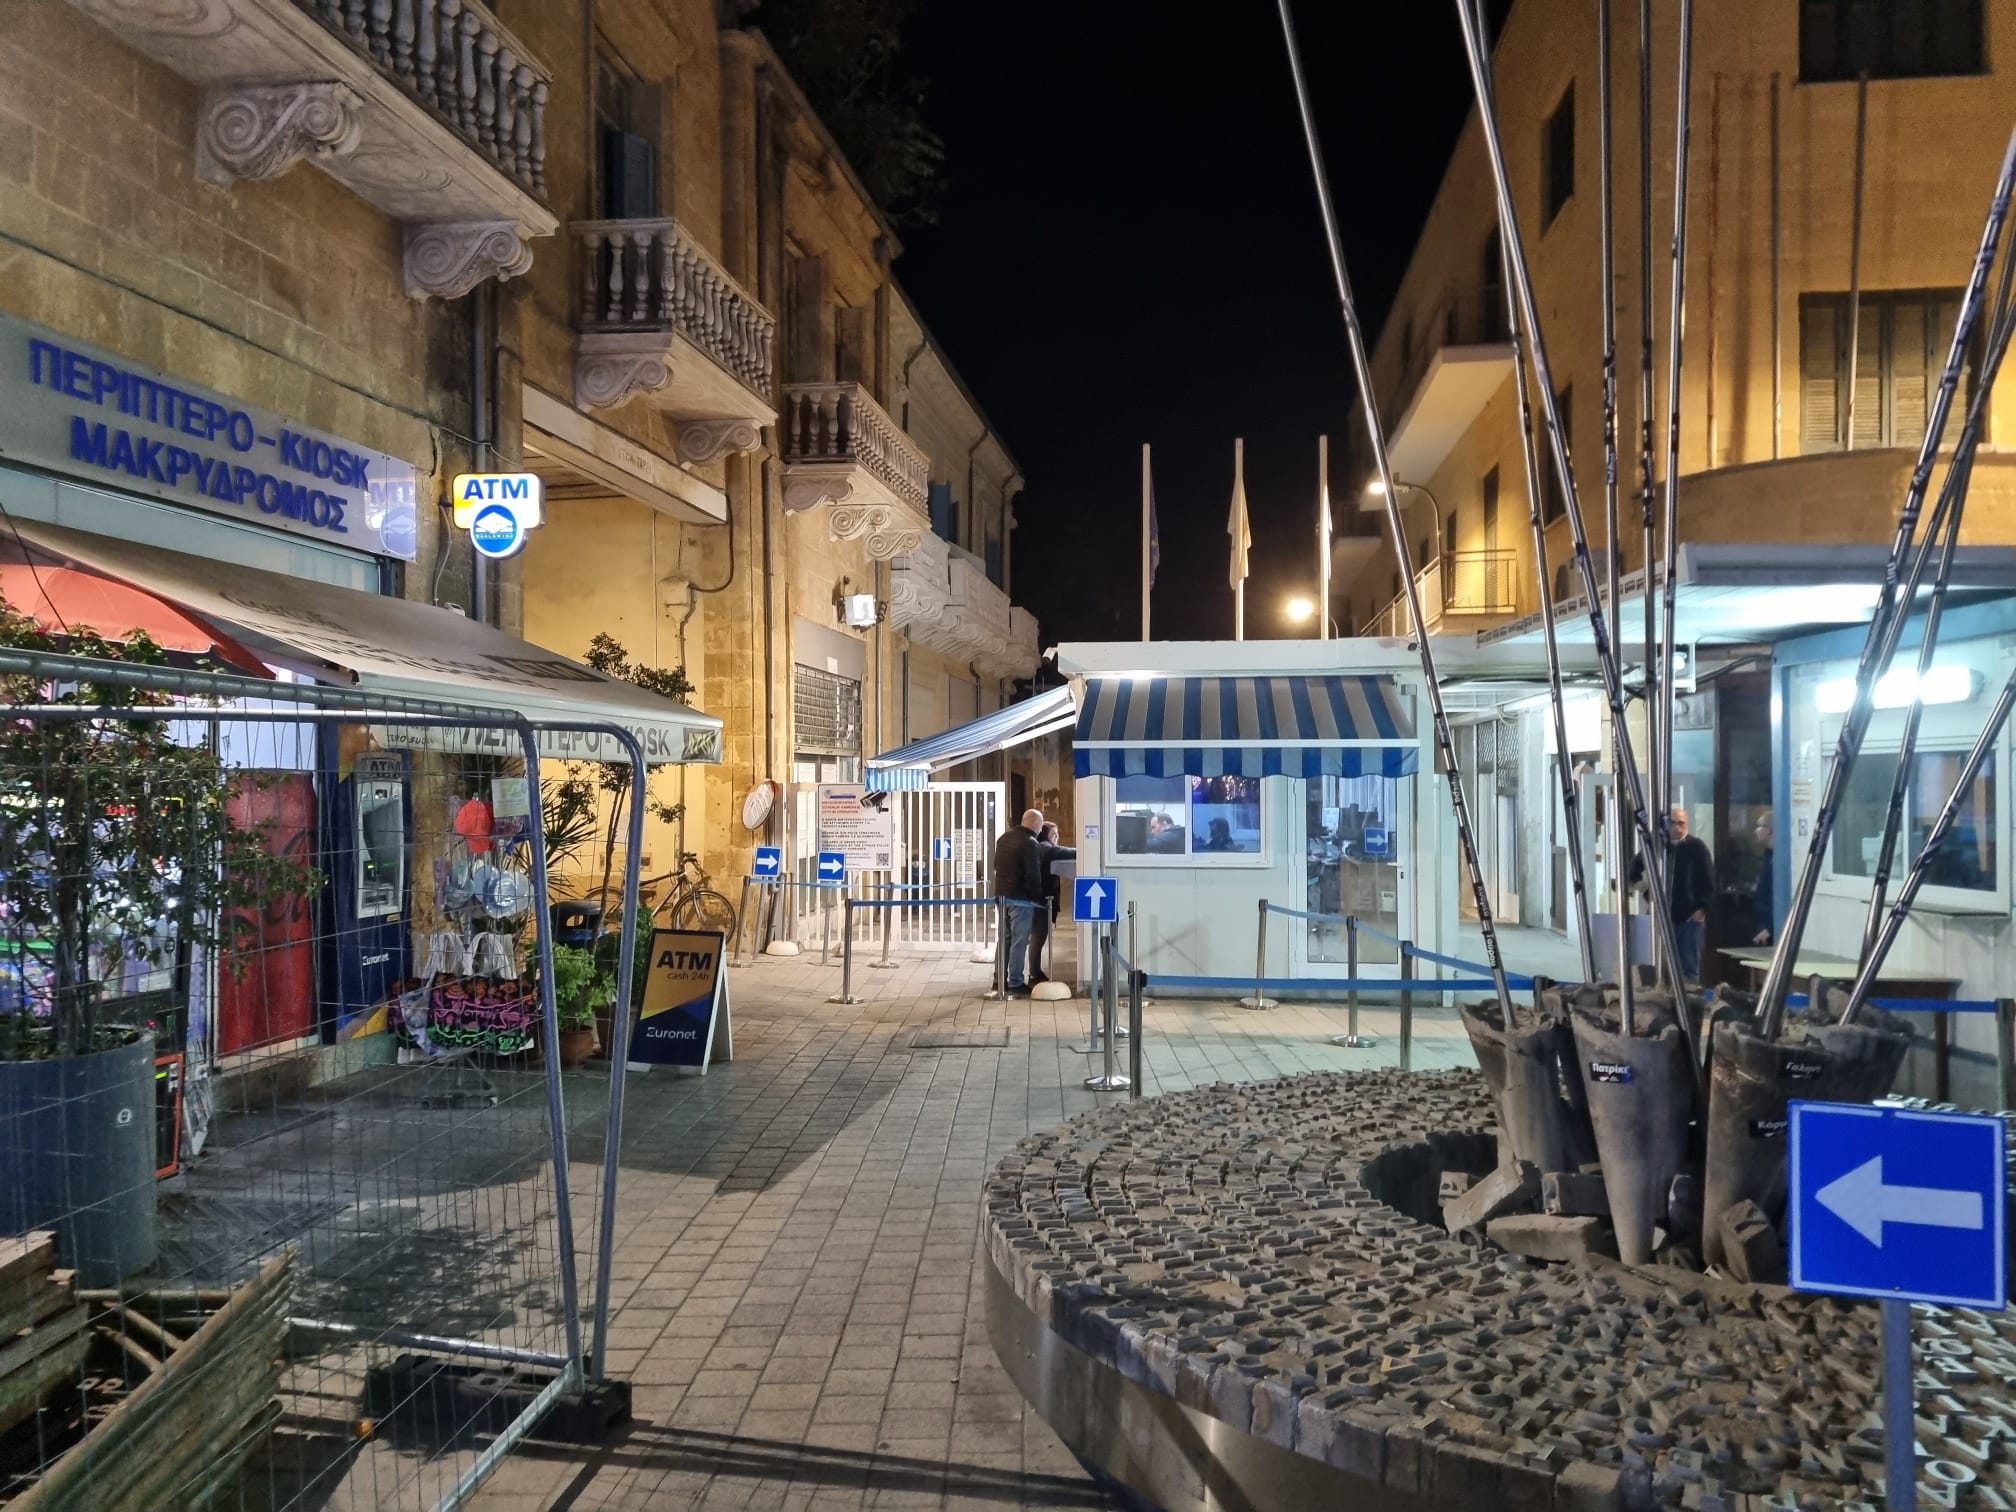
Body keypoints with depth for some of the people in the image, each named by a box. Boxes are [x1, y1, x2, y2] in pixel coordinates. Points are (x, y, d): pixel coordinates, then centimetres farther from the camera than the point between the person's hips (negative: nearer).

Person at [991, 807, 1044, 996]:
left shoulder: (1003, 838, 11)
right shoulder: (1030, 843, -17)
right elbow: (1034, 875, -19)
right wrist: (1037, 897, -9)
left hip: (1002, 894, 9)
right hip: (1021, 897, -9)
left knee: (1005, 938, 16)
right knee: (1019, 941, -3)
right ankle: (1015, 983, -2)